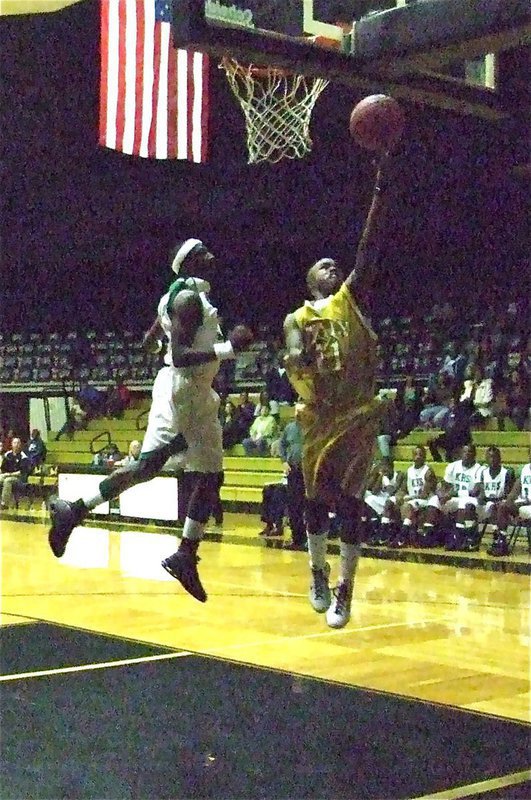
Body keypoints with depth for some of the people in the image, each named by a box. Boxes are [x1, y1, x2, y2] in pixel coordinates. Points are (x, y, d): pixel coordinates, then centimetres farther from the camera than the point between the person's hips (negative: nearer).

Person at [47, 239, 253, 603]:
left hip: (198, 395, 11)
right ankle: (73, 511, -11)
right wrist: (227, 348, -24)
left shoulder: (188, 297, 18)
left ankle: (186, 556, 9)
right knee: (149, 464, -17)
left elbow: (150, 341, 25)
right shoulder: (188, 297, -13)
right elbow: (179, 357, -22)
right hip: (180, 389, -11)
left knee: (210, 477, 6)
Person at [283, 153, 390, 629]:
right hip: (319, 416, 1)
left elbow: (371, 245, -1)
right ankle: (319, 573, 32)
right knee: (317, 498, 11)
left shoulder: (352, 298, 9)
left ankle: (345, 590, 1)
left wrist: (382, 186, -9)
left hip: (358, 414, -1)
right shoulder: (297, 319, 8)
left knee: (350, 502, -5)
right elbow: (293, 361, -10)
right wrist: (301, 357, -34)